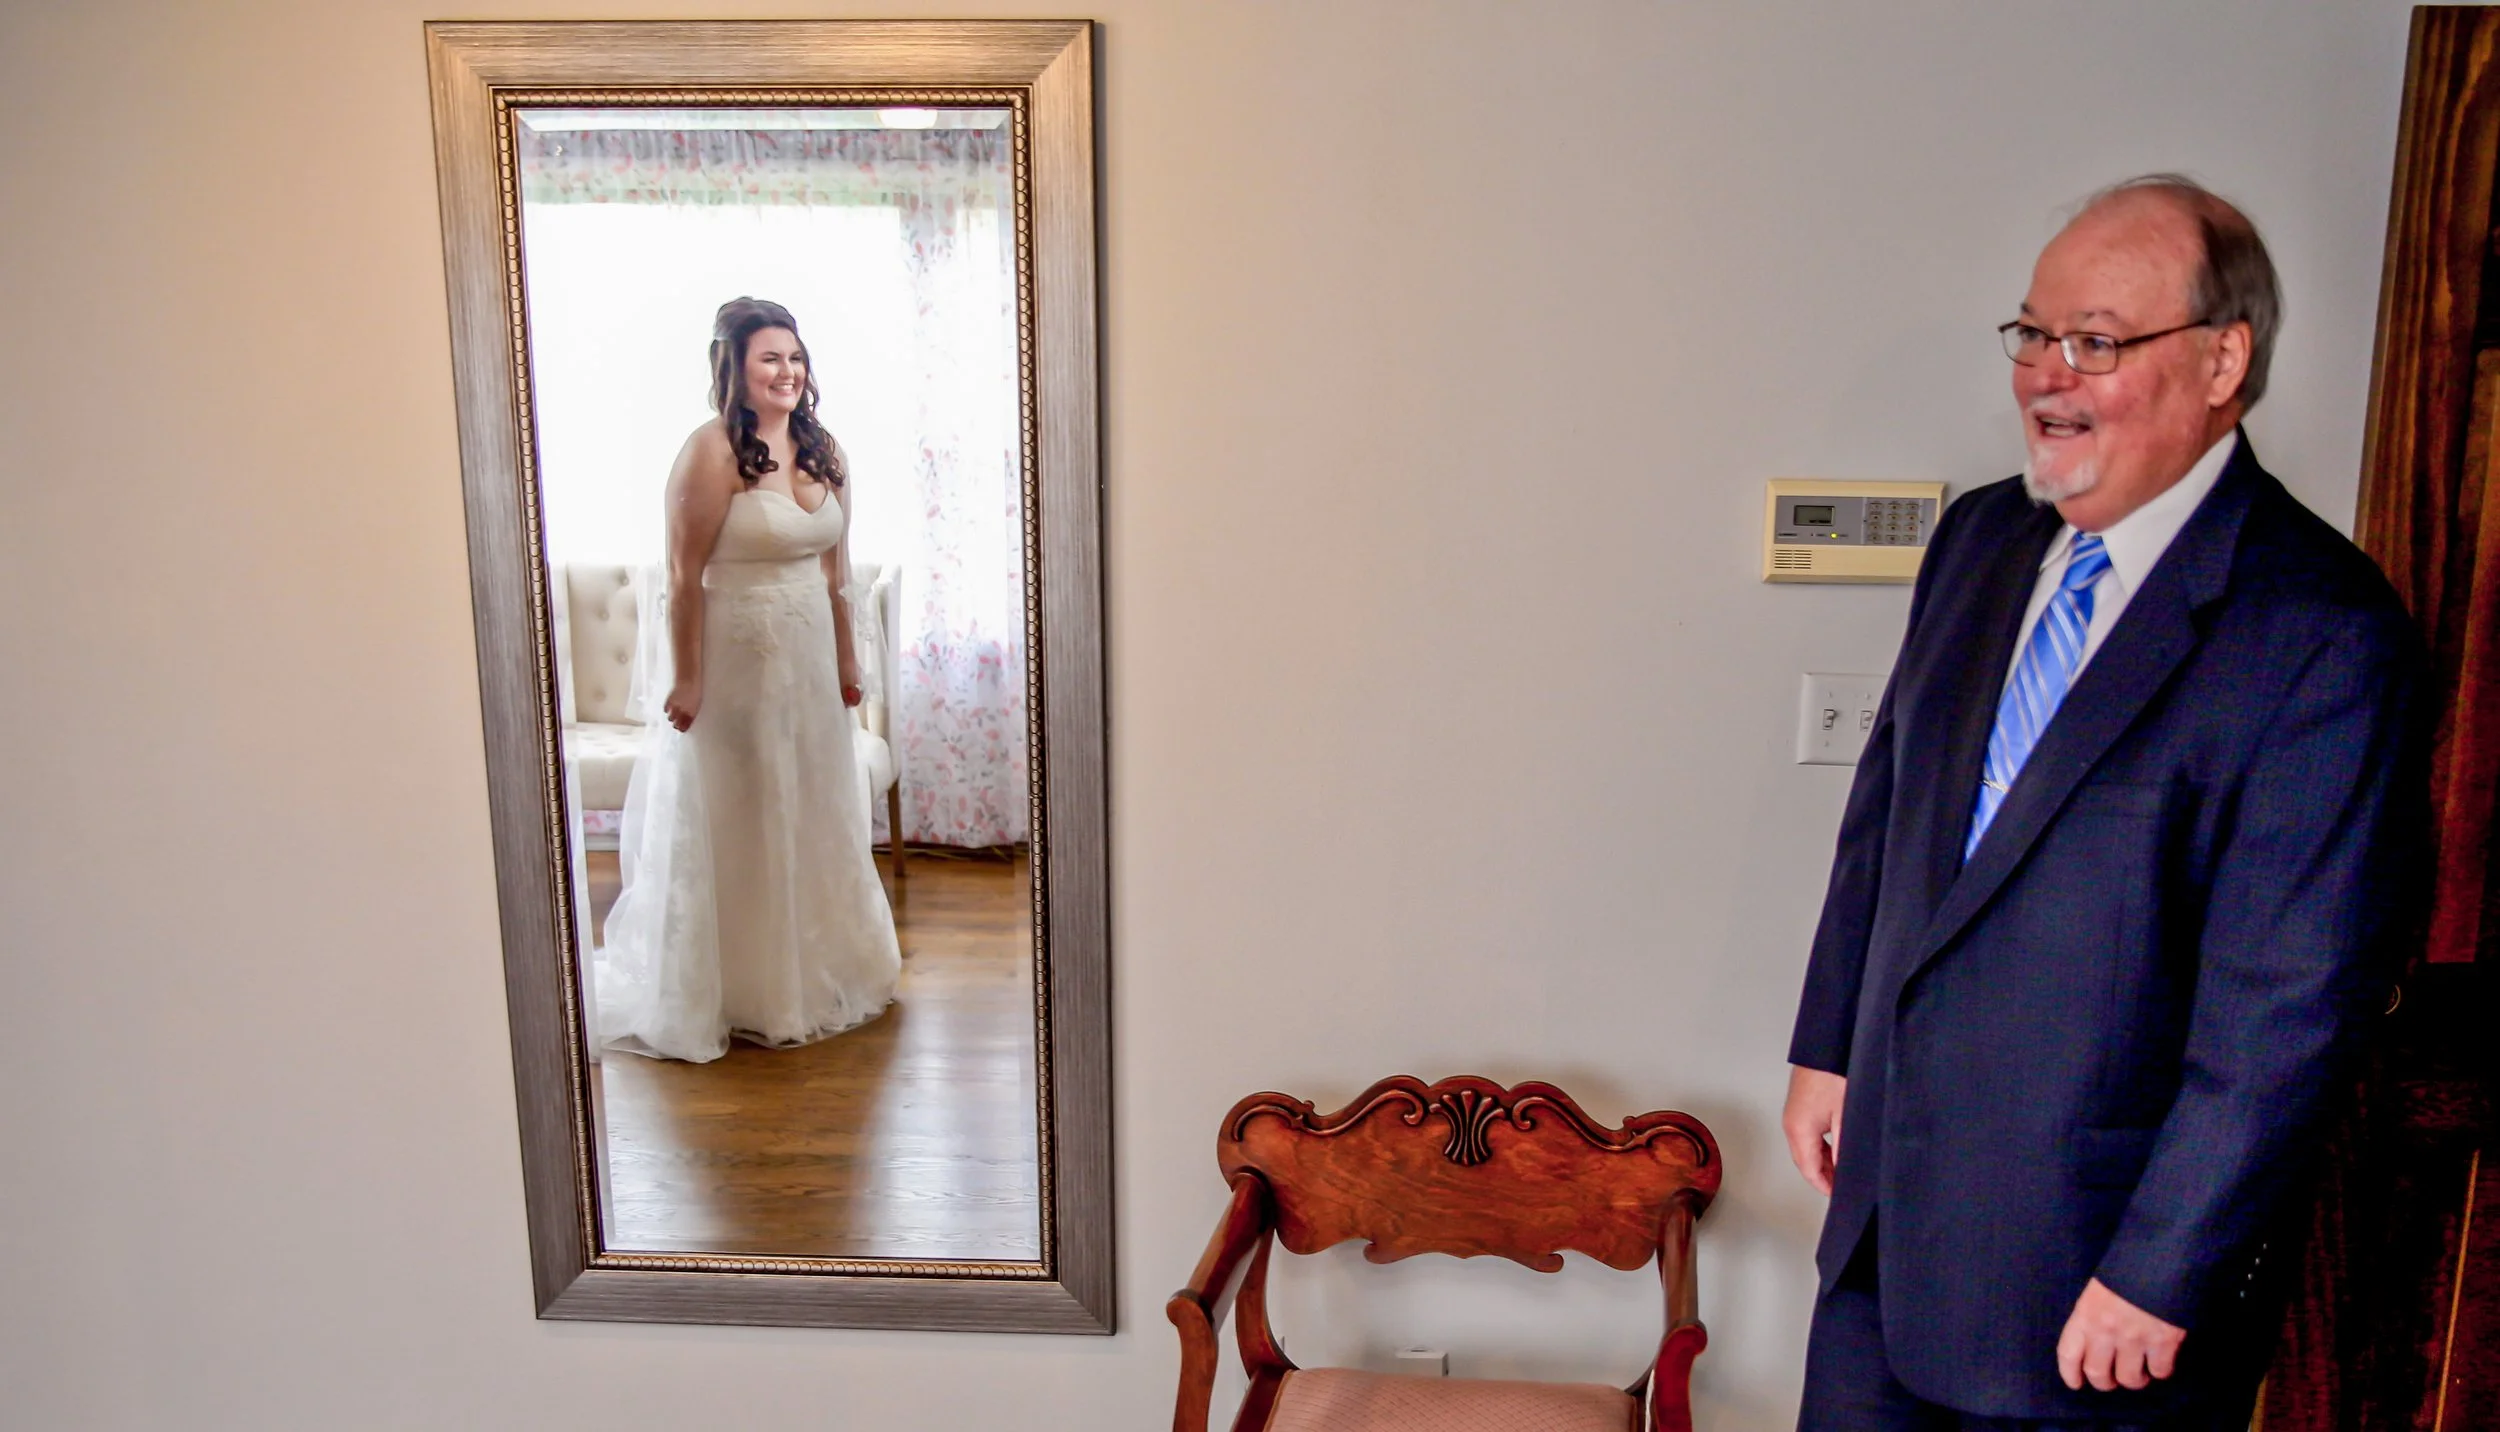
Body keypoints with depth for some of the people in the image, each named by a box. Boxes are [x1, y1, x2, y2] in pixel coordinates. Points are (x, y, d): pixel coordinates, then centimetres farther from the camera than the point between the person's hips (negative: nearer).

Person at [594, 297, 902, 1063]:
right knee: (735, 823, 4)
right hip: (735, 656, -7)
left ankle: (821, 969, 34)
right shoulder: (712, 452, -15)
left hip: (808, 655, 7)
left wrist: (845, 659, 12)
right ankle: (742, 993, 18)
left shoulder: (823, 451, 5)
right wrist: (686, 678, -18)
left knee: (816, 814, 17)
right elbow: (684, 575, -17)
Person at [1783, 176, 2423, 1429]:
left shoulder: (2321, 631, -18)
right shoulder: (1981, 537, 3)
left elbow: (2288, 1003, -18)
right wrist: (1827, 1046, 11)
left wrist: (2160, 1276, -15)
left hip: (2097, 1246, -6)